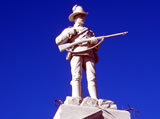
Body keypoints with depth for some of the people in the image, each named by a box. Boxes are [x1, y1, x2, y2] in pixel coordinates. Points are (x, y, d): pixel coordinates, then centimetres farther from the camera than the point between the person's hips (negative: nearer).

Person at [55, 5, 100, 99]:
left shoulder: (89, 31, 36)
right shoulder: (69, 30, 30)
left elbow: (97, 47, 28)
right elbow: (58, 41, 15)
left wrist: (95, 41, 5)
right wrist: (69, 33, 6)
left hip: (89, 54, 2)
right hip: (76, 53, -2)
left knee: (92, 77, -19)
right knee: (77, 76, -22)